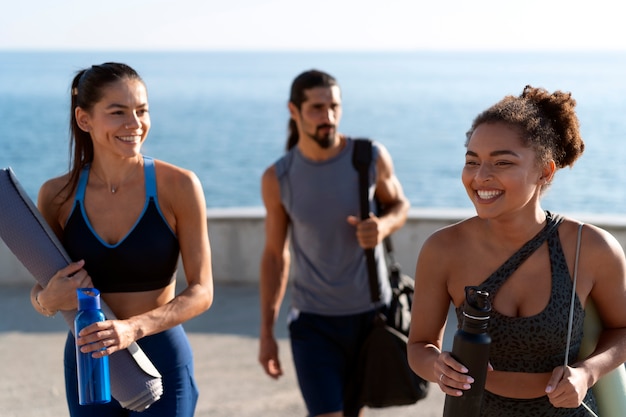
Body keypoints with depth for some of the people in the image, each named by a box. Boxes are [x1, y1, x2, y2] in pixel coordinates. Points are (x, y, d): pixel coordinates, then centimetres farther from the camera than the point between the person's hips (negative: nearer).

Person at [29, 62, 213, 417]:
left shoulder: (178, 186, -13)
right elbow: (40, 288, 5)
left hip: (162, 364, -3)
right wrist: (47, 300, -19)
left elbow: (202, 292, -13)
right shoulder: (58, 195, -6)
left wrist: (134, 328, -28)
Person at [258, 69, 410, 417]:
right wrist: (267, 332, 3)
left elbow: (400, 205, 9)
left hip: (371, 313, 1)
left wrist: (383, 226, -18)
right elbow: (275, 255, 2)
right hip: (314, 322, -1)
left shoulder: (371, 157, -9)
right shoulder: (278, 178, -7)